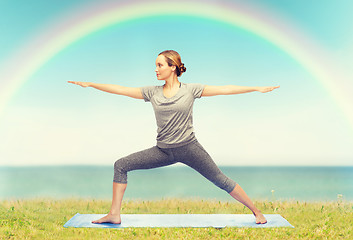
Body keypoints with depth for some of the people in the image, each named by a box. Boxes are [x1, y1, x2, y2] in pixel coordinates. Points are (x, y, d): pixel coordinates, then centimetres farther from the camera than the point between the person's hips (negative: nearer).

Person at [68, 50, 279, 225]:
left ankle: (256, 212, 17)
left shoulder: (191, 90, -4)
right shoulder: (153, 92, 4)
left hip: (189, 148, -3)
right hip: (163, 151, 4)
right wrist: (90, 84, 6)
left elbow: (224, 89, -5)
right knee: (121, 166, -2)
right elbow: (121, 89, 5)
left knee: (221, 180, -2)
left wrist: (257, 88, -6)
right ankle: (115, 215, 6)